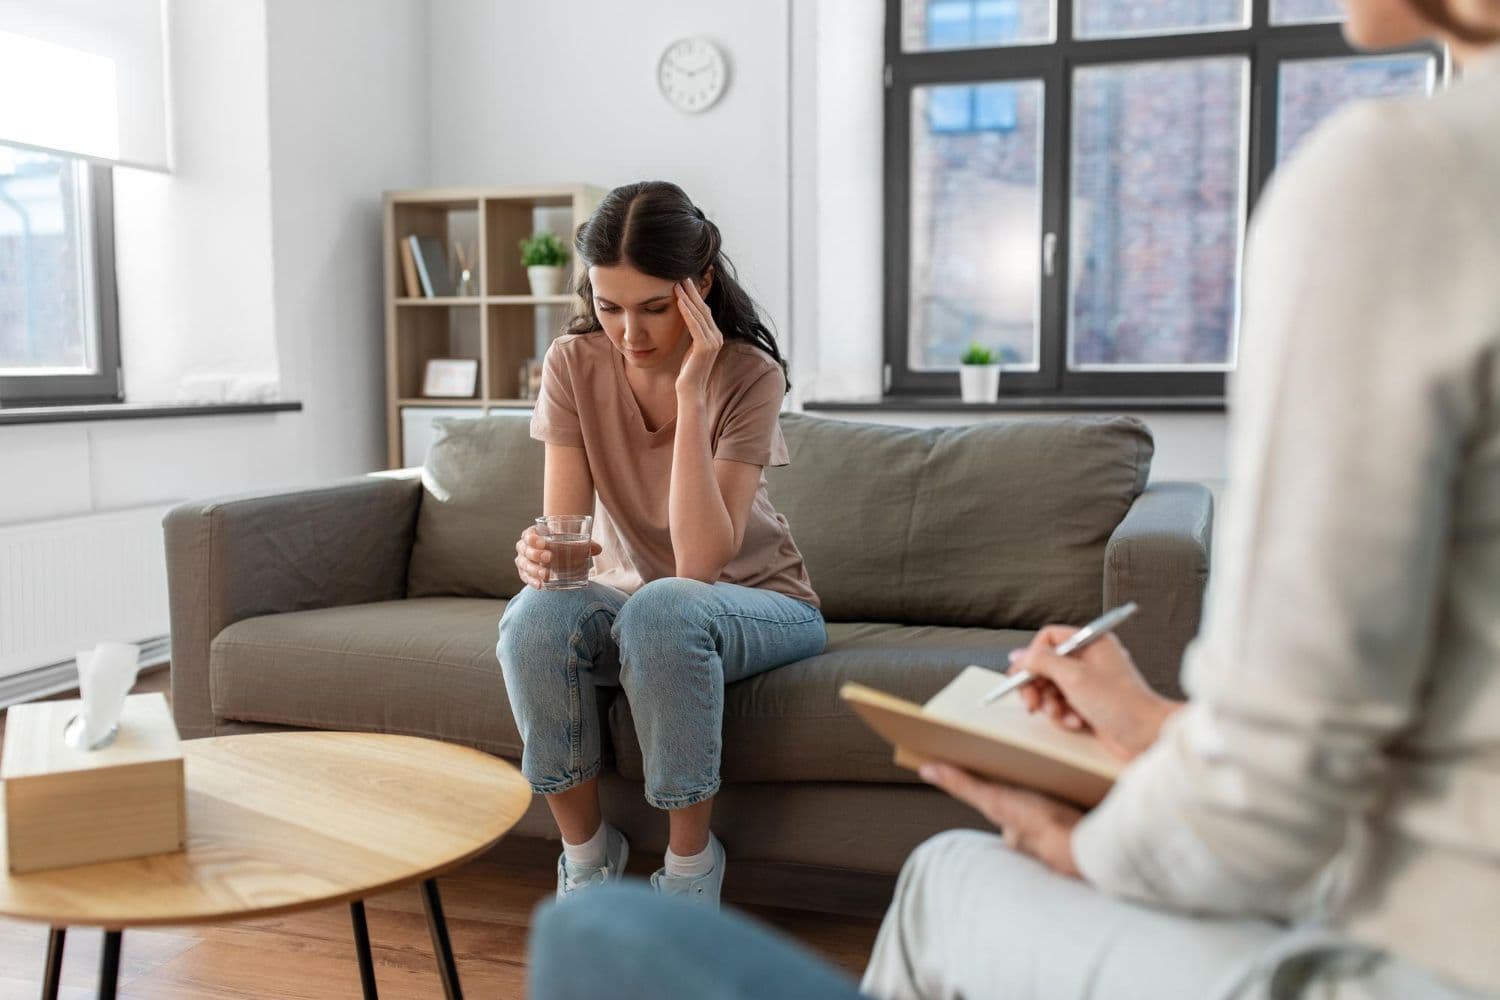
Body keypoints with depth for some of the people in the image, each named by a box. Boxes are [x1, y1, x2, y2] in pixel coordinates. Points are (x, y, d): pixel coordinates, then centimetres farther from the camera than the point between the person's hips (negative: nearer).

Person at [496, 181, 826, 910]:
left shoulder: (749, 375, -20)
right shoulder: (574, 364, -10)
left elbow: (701, 562, -28)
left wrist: (691, 395, -33)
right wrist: (539, 554, -38)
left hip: (757, 604, -2)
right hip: (629, 598, 3)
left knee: (662, 608, -37)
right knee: (534, 620, -30)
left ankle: (692, 864, -15)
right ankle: (586, 856, -8)